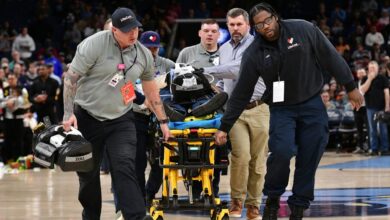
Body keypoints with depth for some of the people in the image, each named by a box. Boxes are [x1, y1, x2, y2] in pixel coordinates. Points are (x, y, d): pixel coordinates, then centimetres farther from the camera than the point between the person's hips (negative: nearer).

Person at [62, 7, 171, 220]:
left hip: (121, 120, 2)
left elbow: (151, 91, 14)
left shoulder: (143, 54, 1)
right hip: (87, 118, -2)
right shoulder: (94, 44, -14)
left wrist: (163, 121, 15)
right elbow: (71, 77, -11)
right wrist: (68, 112, -18)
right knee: (88, 174, 8)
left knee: (125, 169, -14)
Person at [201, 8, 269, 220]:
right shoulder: (224, 49, 16)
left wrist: (207, 71, -17)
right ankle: (236, 200, 0)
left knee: (257, 159, 0)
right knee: (241, 155, -15)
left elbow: (240, 69, -18)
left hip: (258, 109, -2)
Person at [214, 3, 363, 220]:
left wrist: (351, 87, -1)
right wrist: (225, 127, -3)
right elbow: (241, 93, -4)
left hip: (312, 105, 1)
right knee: (282, 152, -21)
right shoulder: (254, 54, -11)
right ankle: (272, 199, 3)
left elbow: (331, 57, -4)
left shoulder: (304, 30, -12)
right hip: (282, 108, -1)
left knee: (309, 159, 0)